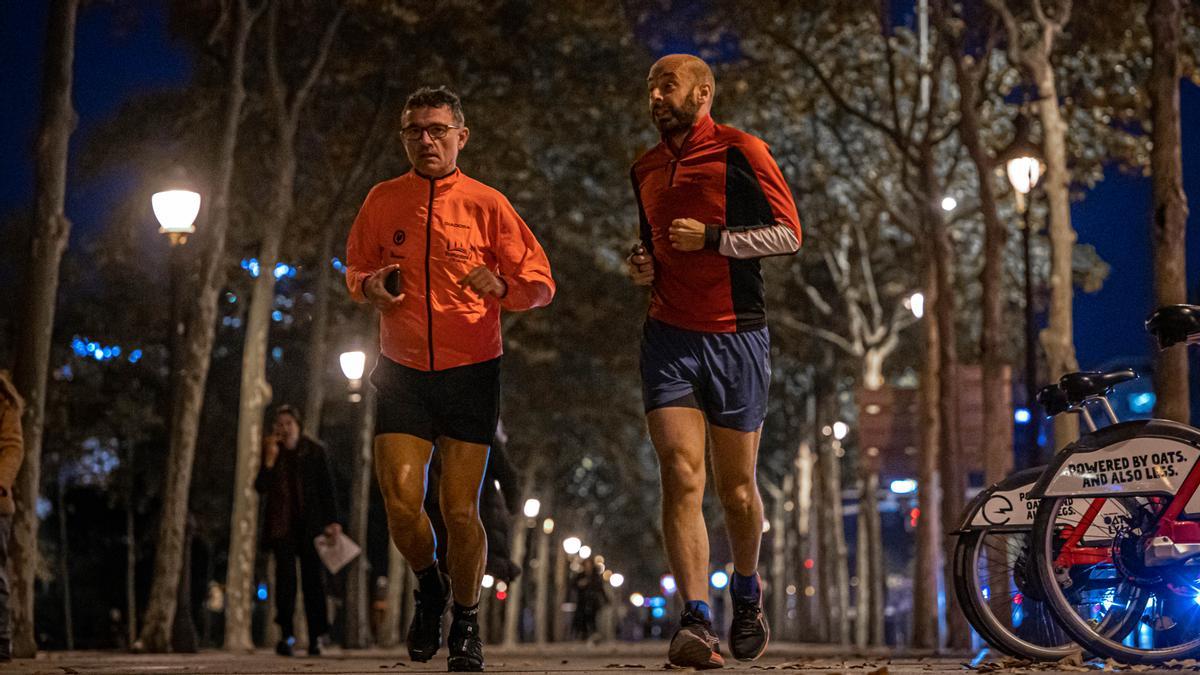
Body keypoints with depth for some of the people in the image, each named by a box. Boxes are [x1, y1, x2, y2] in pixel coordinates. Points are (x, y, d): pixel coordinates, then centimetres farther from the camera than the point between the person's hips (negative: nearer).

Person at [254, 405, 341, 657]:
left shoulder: (315, 451, 4)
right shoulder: (270, 450, 7)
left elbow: (327, 487, 3)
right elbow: (260, 488, 0)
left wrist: (332, 521, -5)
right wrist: (270, 459, -13)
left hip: (310, 524, -1)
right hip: (281, 525, 1)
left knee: (313, 579, -2)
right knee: (285, 578, -10)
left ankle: (316, 638, 2)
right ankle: (286, 635, -11)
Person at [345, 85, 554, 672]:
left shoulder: (486, 204, -1)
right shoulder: (383, 201, 4)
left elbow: (541, 284, 1)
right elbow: (355, 267, 19)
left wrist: (500, 287, -21)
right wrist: (368, 286, -5)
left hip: (470, 373, -1)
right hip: (403, 371, 1)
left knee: (459, 510, -4)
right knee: (401, 502, -11)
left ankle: (467, 622, 19)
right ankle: (429, 585, 21)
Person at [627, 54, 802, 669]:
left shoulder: (741, 152, -1)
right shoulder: (646, 169, 16)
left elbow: (789, 234, -5)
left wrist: (712, 238, -14)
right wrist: (643, 266, 8)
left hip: (736, 336, -3)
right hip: (669, 337, 3)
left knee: (736, 489, 6)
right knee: (681, 476, -14)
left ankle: (746, 594, 33)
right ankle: (696, 621, -17)